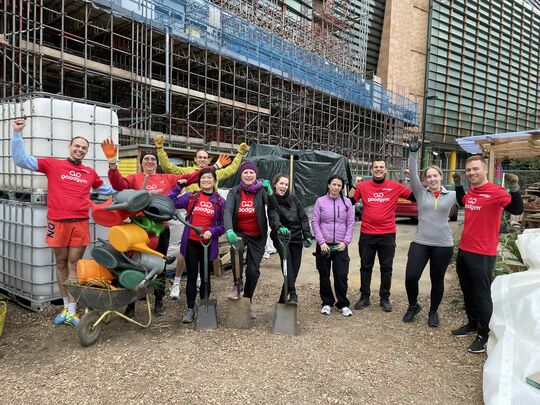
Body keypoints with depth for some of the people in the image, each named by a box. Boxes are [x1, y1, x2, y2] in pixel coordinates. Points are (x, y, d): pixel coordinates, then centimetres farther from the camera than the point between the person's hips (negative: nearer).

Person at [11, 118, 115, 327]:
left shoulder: (90, 173, 11)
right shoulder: (53, 164, 3)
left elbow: (106, 189, 27)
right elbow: (21, 160, -1)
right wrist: (17, 133, -7)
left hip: (80, 223, 1)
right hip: (58, 223, -1)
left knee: (74, 265, 3)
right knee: (61, 264, 10)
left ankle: (71, 311, 8)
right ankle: (66, 306, 23)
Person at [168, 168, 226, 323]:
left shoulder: (220, 201, 1)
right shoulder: (190, 197, 3)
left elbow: (223, 224, 0)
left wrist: (212, 231, -16)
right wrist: (179, 186, -3)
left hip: (208, 244, 0)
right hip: (191, 243, 0)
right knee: (191, 276, 6)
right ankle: (190, 309, 18)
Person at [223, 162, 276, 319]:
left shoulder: (261, 190, -8)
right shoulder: (234, 192, -6)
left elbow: (273, 206, -22)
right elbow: (228, 210, -21)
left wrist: (269, 191, -41)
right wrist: (229, 230, -39)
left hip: (257, 236, 1)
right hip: (239, 233, 0)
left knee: (253, 270, 2)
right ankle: (237, 284, -7)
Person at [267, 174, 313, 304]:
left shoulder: (294, 199, 6)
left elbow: (303, 218, 6)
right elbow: (273, 218, -22)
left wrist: (307, 235, -1)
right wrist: (279, 227, -43)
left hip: (296, 237, 4)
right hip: (281, 237, -4)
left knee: (295, 267, 5)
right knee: (286, 257, -29)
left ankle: (283, 298, 20)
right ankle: (292, 294, -30)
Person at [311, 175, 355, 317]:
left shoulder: (347, 202, 4)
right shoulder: (320, 201, 0)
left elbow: (350, 223, 4)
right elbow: (315, 222, -2)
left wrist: (346, 241, -5)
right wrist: (321, 242, -9)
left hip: (341, 245, 0)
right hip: (324, 245, 0)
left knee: (342, 275, -2)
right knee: (324, 275, 8)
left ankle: (343, 304, 15)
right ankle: (327, 303, 23)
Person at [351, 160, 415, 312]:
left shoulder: (395, 186, -1)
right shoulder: (363, 186, 0)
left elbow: (416, 197, 3)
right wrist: (354, 186, -6)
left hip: (388, 234, 0)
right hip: (366, 234, 1)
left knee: (386, 268, 9)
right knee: (365, 267, 10)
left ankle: (385, 298, 23)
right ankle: (364, 297, 23)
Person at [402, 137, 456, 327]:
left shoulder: (452, 195, 5)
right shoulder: (420, 192, 2)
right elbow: (413, 174, -8)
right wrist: (413, 153, -17)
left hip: (443, 244, 0)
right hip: (420, 242, 0)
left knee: (437, 280, 12)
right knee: (410, 277, -6)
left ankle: (433, 312, 34)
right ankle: (413, 306, 23)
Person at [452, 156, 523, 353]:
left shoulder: (496, 191, -15)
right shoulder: (471, 191, 8)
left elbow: (517, 210, -25)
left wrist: (514, 188, -38)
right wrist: (458, 184, 20)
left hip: (482, 254, -8)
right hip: (464, 250, 8)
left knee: (482, 295, 3)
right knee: (467, 291, 20)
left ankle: (484, 335, 18)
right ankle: (472, 324, 38)